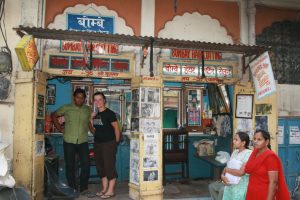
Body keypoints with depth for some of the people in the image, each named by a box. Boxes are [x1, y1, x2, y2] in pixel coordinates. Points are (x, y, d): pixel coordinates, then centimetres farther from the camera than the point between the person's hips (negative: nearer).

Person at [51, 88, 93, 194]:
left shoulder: (88, 110, 6)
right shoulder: (66, 108, 0)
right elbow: (54, 115, 9)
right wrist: (60, 128, 3)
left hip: (83, 142, 1)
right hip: (69, 142, -1)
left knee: (85, 165, -3)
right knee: (70, 166, 7)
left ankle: (83, 188, 13)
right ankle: (72, 189, 19)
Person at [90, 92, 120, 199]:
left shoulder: (109, 113, -10)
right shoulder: (95, 114, 11)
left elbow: (116, 128, -9)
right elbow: (93, 131, 14)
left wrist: (116, 142, -4)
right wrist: (91, 119, 2)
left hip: (109, 144, -7)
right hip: (97, 143, 8)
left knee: (109, 166, -3)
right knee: (100, 166, 12)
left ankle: (111, 191, 6)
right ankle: (104, 188, 25)